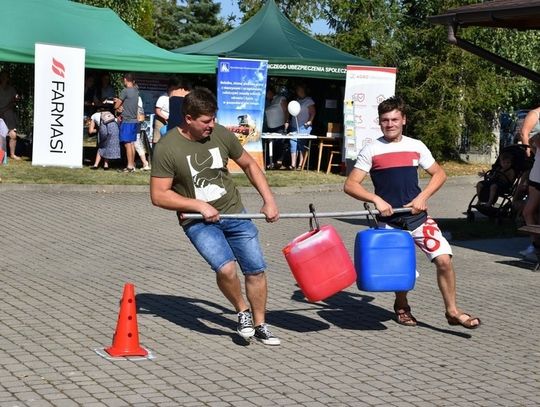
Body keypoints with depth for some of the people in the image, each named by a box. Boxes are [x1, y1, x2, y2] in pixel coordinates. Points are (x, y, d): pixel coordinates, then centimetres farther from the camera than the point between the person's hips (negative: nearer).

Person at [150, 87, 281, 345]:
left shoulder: (221, 134, -3)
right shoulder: (167, 148, -15)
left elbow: (249, 164, 12)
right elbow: (158, 195, -13)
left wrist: (268, 200, 6)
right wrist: (200, 205, -18)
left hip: (234, 212, 4)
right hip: (198, 221, -4)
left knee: (256, 268, 2)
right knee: (225, 267, -25)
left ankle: (260, 326, 22)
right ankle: (242, 312, 4)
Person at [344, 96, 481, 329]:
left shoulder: (416, 146, 6)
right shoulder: (371, 150, -1)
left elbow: (439, 174, 13)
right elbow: (350, 185, -6)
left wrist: (423, 197, -3)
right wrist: (376, 199, -20)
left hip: (418, 216, 2)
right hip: (389, 220, -1)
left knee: (444, 259, -12)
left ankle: (452, 311, 3)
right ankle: (401, 306, 38)